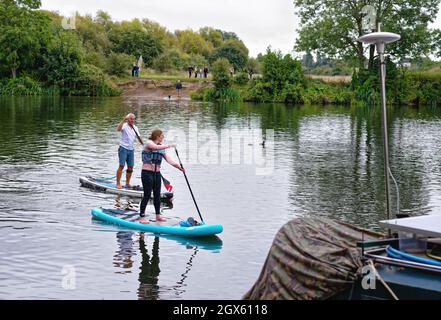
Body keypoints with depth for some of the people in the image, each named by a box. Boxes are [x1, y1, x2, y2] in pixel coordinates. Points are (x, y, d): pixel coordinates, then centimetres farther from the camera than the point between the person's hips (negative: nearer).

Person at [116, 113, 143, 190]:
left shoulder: (135, 128, 12)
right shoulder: (124, 126, -8)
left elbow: (139, 137, 15)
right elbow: (118, 129, -29)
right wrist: (123, 120, -39)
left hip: (131, 149, 6)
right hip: (123, 148, -6)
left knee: (130, 167, 5)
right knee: (121, 166, -11)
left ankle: (127, 183, 15)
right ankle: (118, 183, -9)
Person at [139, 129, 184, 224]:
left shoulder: (161, 147, 12)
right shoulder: (149, 143, -8)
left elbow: (167, 159, 6)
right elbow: (157, 148, -29)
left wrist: (178, 166, -6)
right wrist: (170, 145, -23)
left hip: (157, 173, 7)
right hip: (147, 173, -7)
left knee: (157, 195, 12)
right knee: (147, 195, -6)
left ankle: (158, 216, 24)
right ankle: (142, 217, 0)